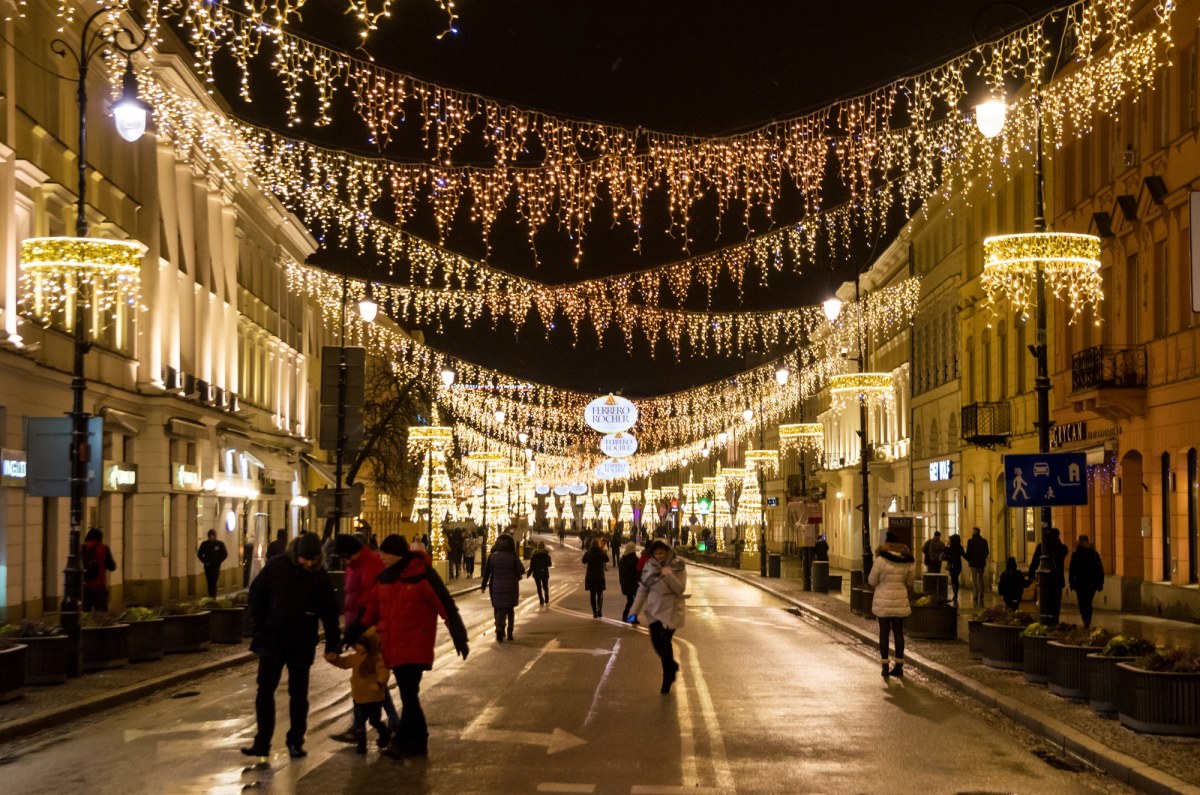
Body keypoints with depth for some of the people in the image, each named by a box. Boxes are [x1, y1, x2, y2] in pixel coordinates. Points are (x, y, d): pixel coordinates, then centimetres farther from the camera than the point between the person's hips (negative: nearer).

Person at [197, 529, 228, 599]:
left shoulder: (220, 544, 0)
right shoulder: (204, 544, 5)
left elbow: (225, 554, 3)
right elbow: (199, 554, 12)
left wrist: (218, 561, -4)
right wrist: (204, 561, 0)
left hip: (216, 567, -3)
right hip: (207, 566, 3)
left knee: (213, 582, -13)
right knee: (209, 582, 4)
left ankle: (213, 597, -14)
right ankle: (210, 597, 11)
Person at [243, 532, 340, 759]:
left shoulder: (320, 576, -5)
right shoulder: (276, 566, -7)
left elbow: (330, 612, 0)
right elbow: (256, 594, 2)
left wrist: (331, 645, -3)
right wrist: (260, 627, -4)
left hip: (302, 645, 0)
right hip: (272, 640, 0)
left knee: (298, 694, 5)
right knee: (265, 691, 3)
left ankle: (296, 742, 14)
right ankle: (262, 742, 11)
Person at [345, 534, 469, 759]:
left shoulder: (422, 576, -11)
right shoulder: (384, 578, 8)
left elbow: (447, 607, -11)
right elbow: (370, 611, 15)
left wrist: (459, 637, -14)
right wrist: (350, 635, 12)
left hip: (416, 647, -6)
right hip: (393, 647, 6)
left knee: (409, 694, -13)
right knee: (407, 695, 10)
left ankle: (402, 741, -12)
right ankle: (418, 742, 17)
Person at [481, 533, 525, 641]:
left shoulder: (492, 556, -4)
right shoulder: (513, 557, -10)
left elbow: (487, 571, 0)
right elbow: (521, 570, -11)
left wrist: (484, 585, 10)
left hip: (497, 587, 0)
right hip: (511, 587, 0)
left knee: (499, 609, 8)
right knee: (510, 609, 15)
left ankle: (500, 630, -8)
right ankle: (509, 633, 16)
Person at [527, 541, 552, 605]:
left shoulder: (534, 554, -9)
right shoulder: (546, 554, -8)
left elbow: (532, 565, -9)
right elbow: (549, 564, -5)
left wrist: (529, 573, -1)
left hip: (536, 573, -1)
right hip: (544, 572, 1)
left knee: (539, 587, 8)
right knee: (545, 587, 15)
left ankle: (541, 601, 4)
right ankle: (546, 600, 13)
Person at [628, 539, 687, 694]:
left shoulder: (678, 566, -8)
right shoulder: (650, 566, 1)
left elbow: (680, 589, -15)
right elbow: (643, 589, 4)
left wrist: (669, 575, -29)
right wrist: (635, 610, 1)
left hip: (671, 610, -4)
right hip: (654, 609, 4)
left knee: (665, 642, -11)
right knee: (656, 643, 5)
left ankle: (667, 681, 3)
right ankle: (672, 666, 35)